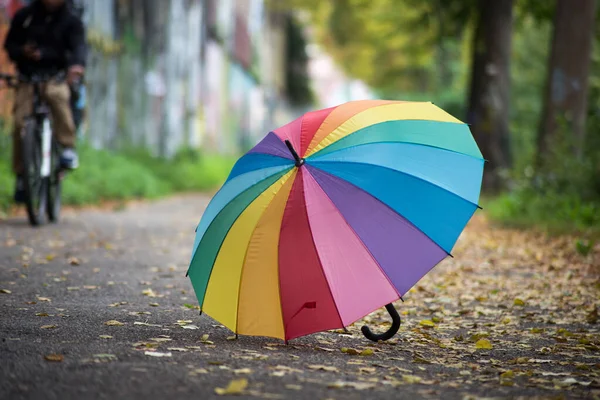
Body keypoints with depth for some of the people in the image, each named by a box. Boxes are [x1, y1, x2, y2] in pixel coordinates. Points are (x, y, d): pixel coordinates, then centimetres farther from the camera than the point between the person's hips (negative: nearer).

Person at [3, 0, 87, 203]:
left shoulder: (71, 22, 3)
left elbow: (78, 45, -14)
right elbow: (9, 44, 13)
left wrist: (77, 64, -38)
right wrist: (22, 51, -11)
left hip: (55, 77, -2)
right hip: (27, 79, 2)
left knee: (58, 95, -36)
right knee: (20, 123, -14)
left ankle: (68, 148, -21)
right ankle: (21, 175, 1)